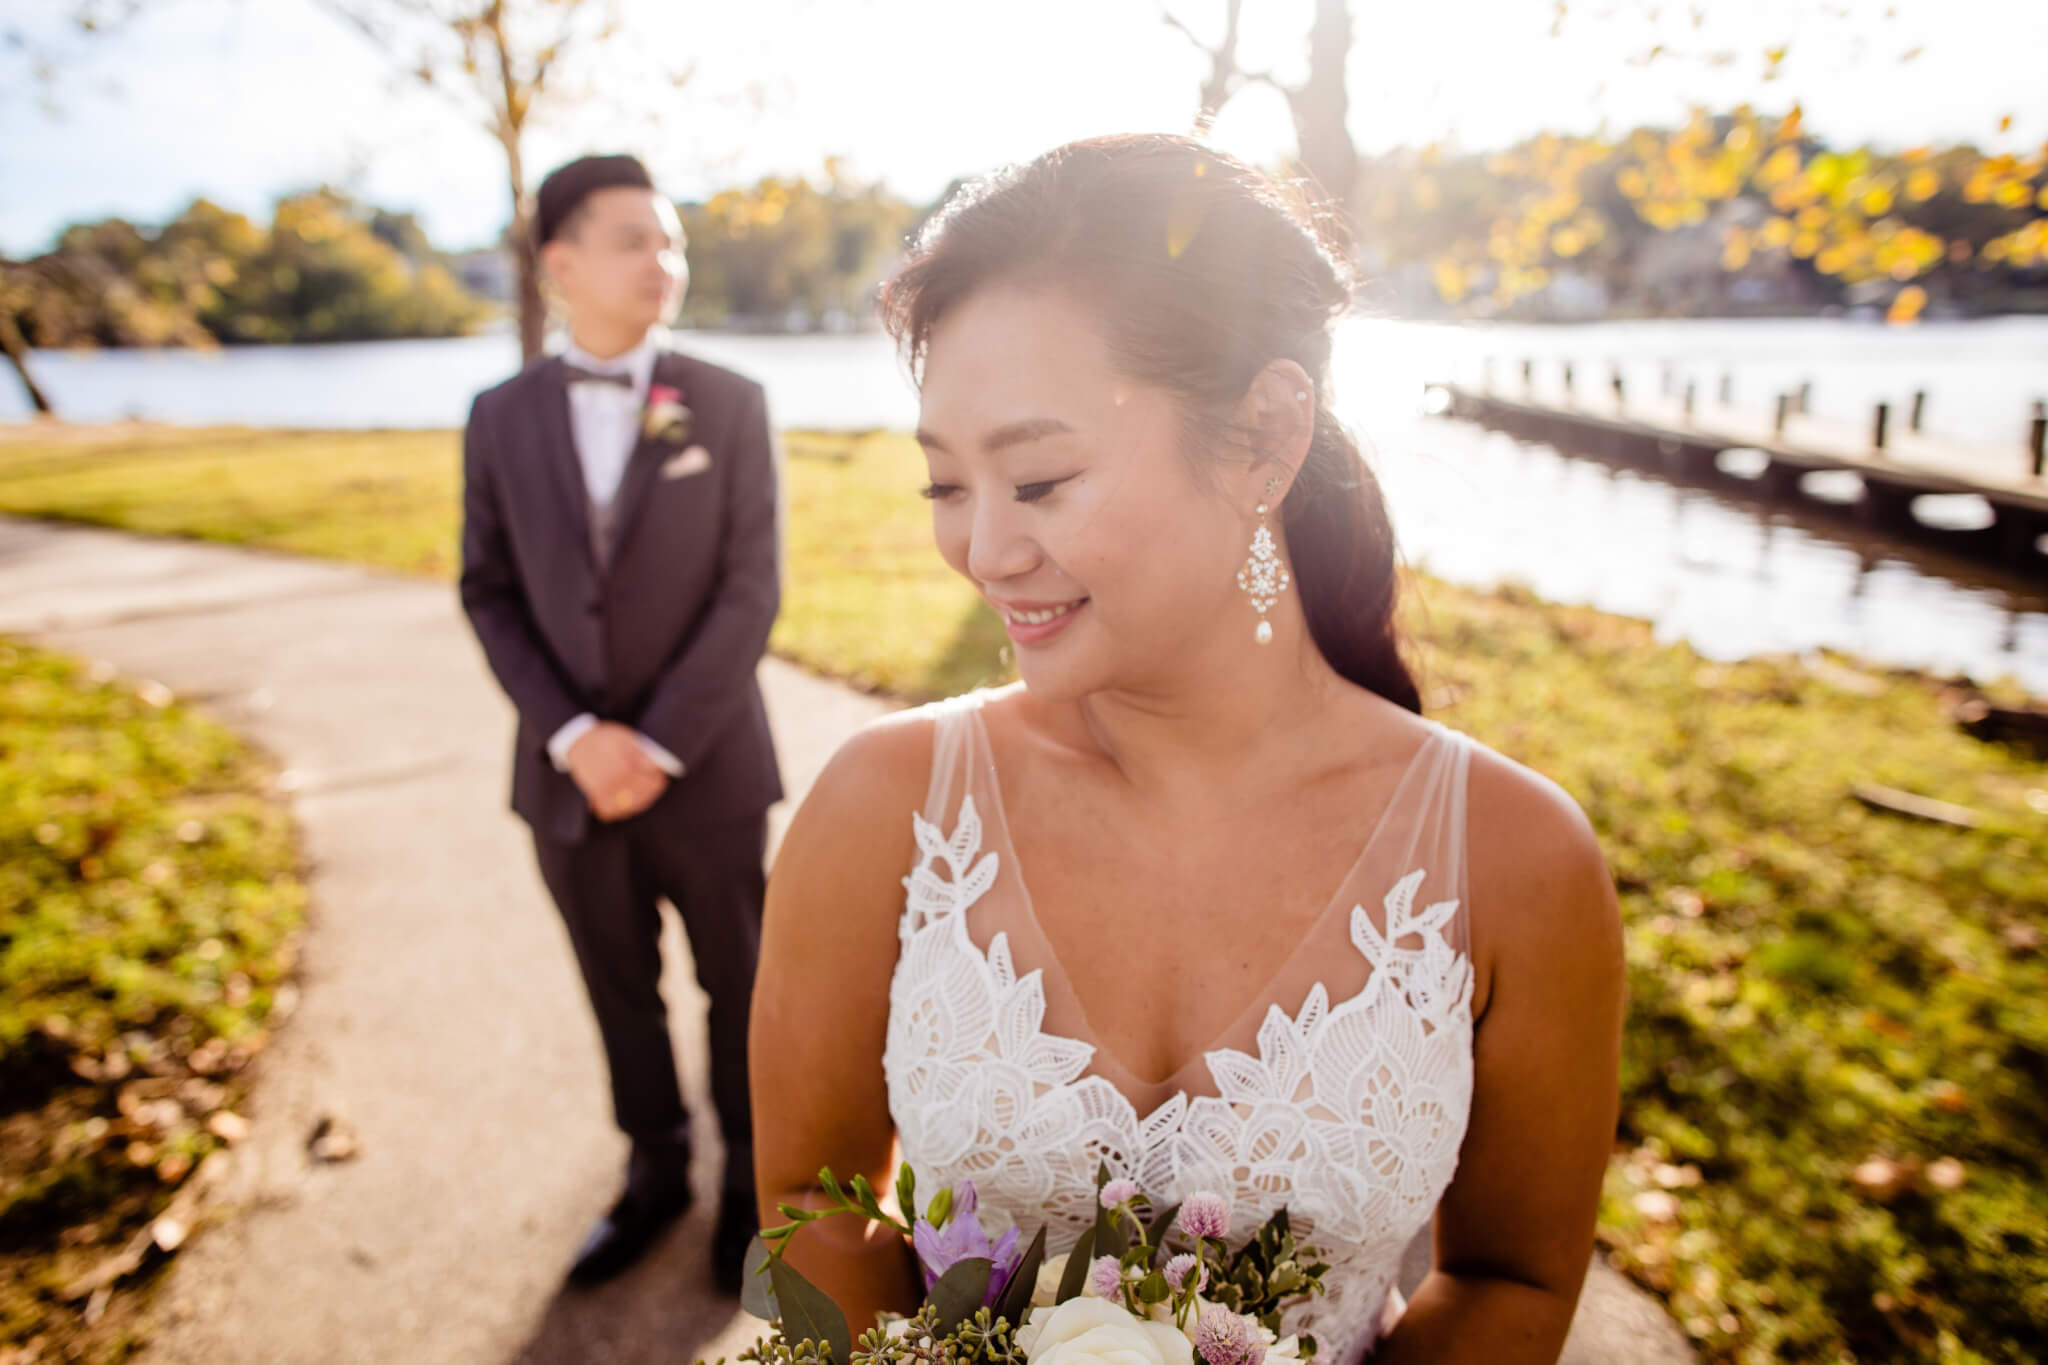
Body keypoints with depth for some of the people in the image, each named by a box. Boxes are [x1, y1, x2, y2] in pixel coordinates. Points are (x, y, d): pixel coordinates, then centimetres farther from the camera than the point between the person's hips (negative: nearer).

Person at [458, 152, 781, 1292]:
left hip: (705, 772, -2)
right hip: (571, 776, 2)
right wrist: (574, 735, -12)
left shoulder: (730, 405, -5)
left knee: (740, 985, 13)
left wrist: (658, 747, -15)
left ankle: (752, 1176, 37)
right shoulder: (503, 417, 2)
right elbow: (491, 594, 2)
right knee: (621, 992, 18)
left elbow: (752, 593, -10)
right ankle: (656, 1171, 41)